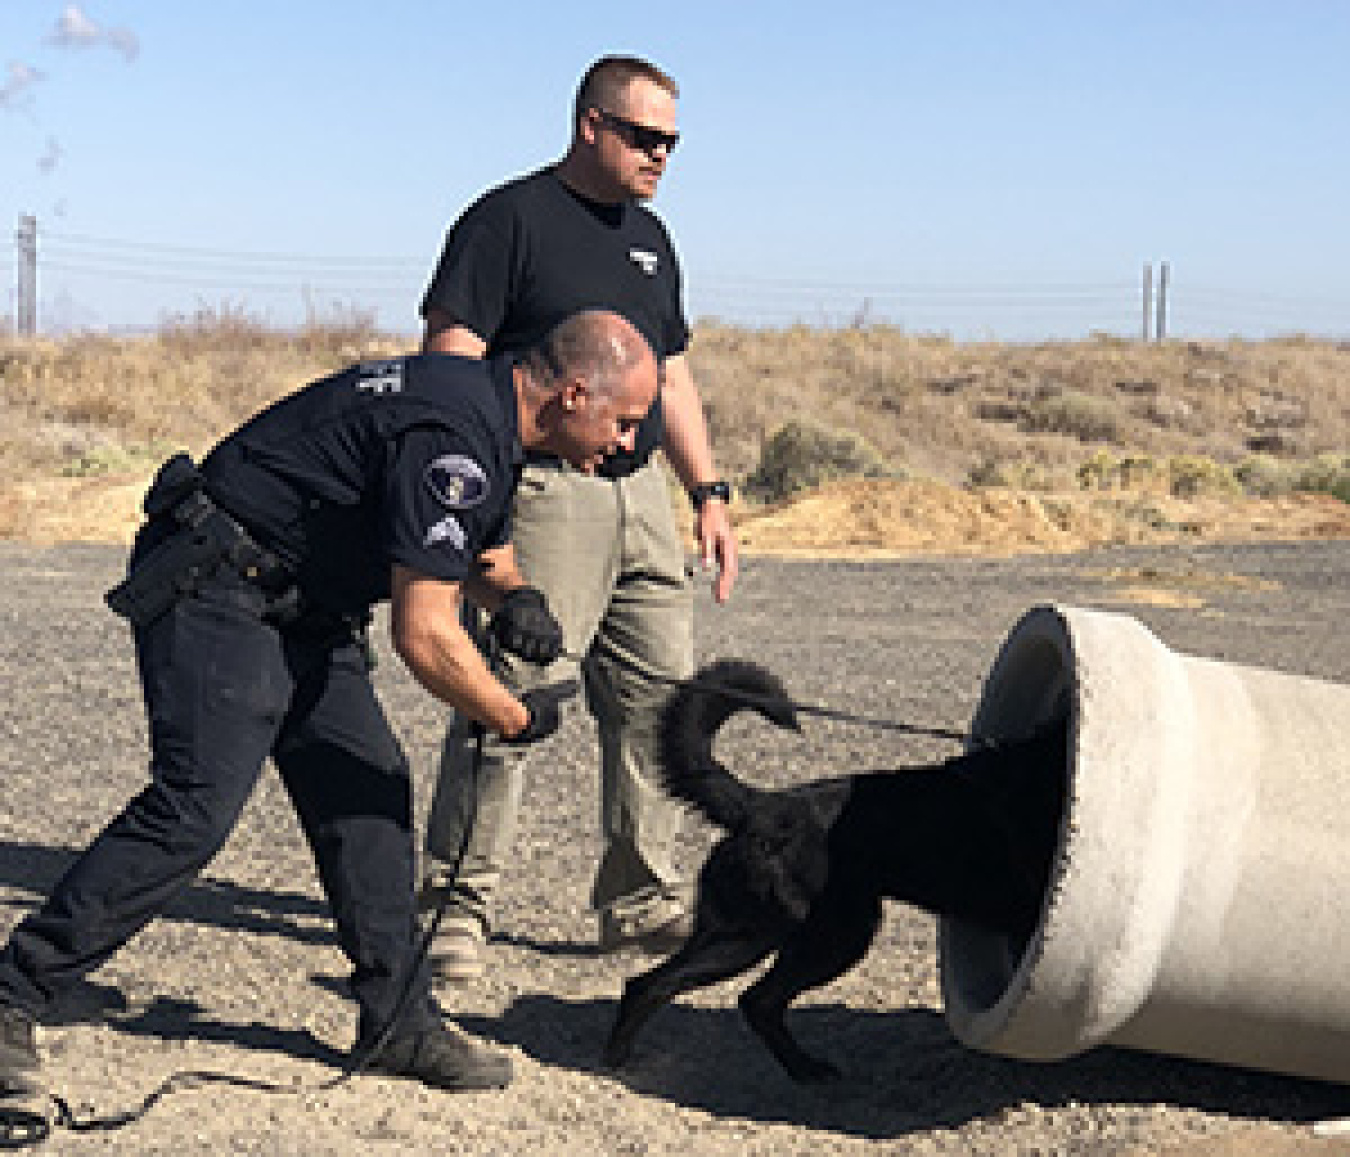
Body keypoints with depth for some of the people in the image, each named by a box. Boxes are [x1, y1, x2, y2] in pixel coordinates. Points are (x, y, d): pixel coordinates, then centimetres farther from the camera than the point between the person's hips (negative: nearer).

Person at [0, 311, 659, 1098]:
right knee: (195, 808, -17)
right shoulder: (452, 438, -25)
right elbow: (423, 633, -27)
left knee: (368, 794, 4)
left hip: (301, 607, 10)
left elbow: (485, 549, 25)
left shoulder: (490, 420, 7)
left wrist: (515, 598, 2)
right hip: (216, 593, -10)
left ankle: (401, 1024, 10)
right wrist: (516, 720, -12)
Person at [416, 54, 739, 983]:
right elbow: (451, 364, -10)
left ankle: (642, 901, 18)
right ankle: (460, 903, 3)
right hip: (542, 490, -7)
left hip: (641, 494, 8)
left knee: (660, 693, 7)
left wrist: (710, 496, 18)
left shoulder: (650, 239, 20)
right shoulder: (510, 219, -3)